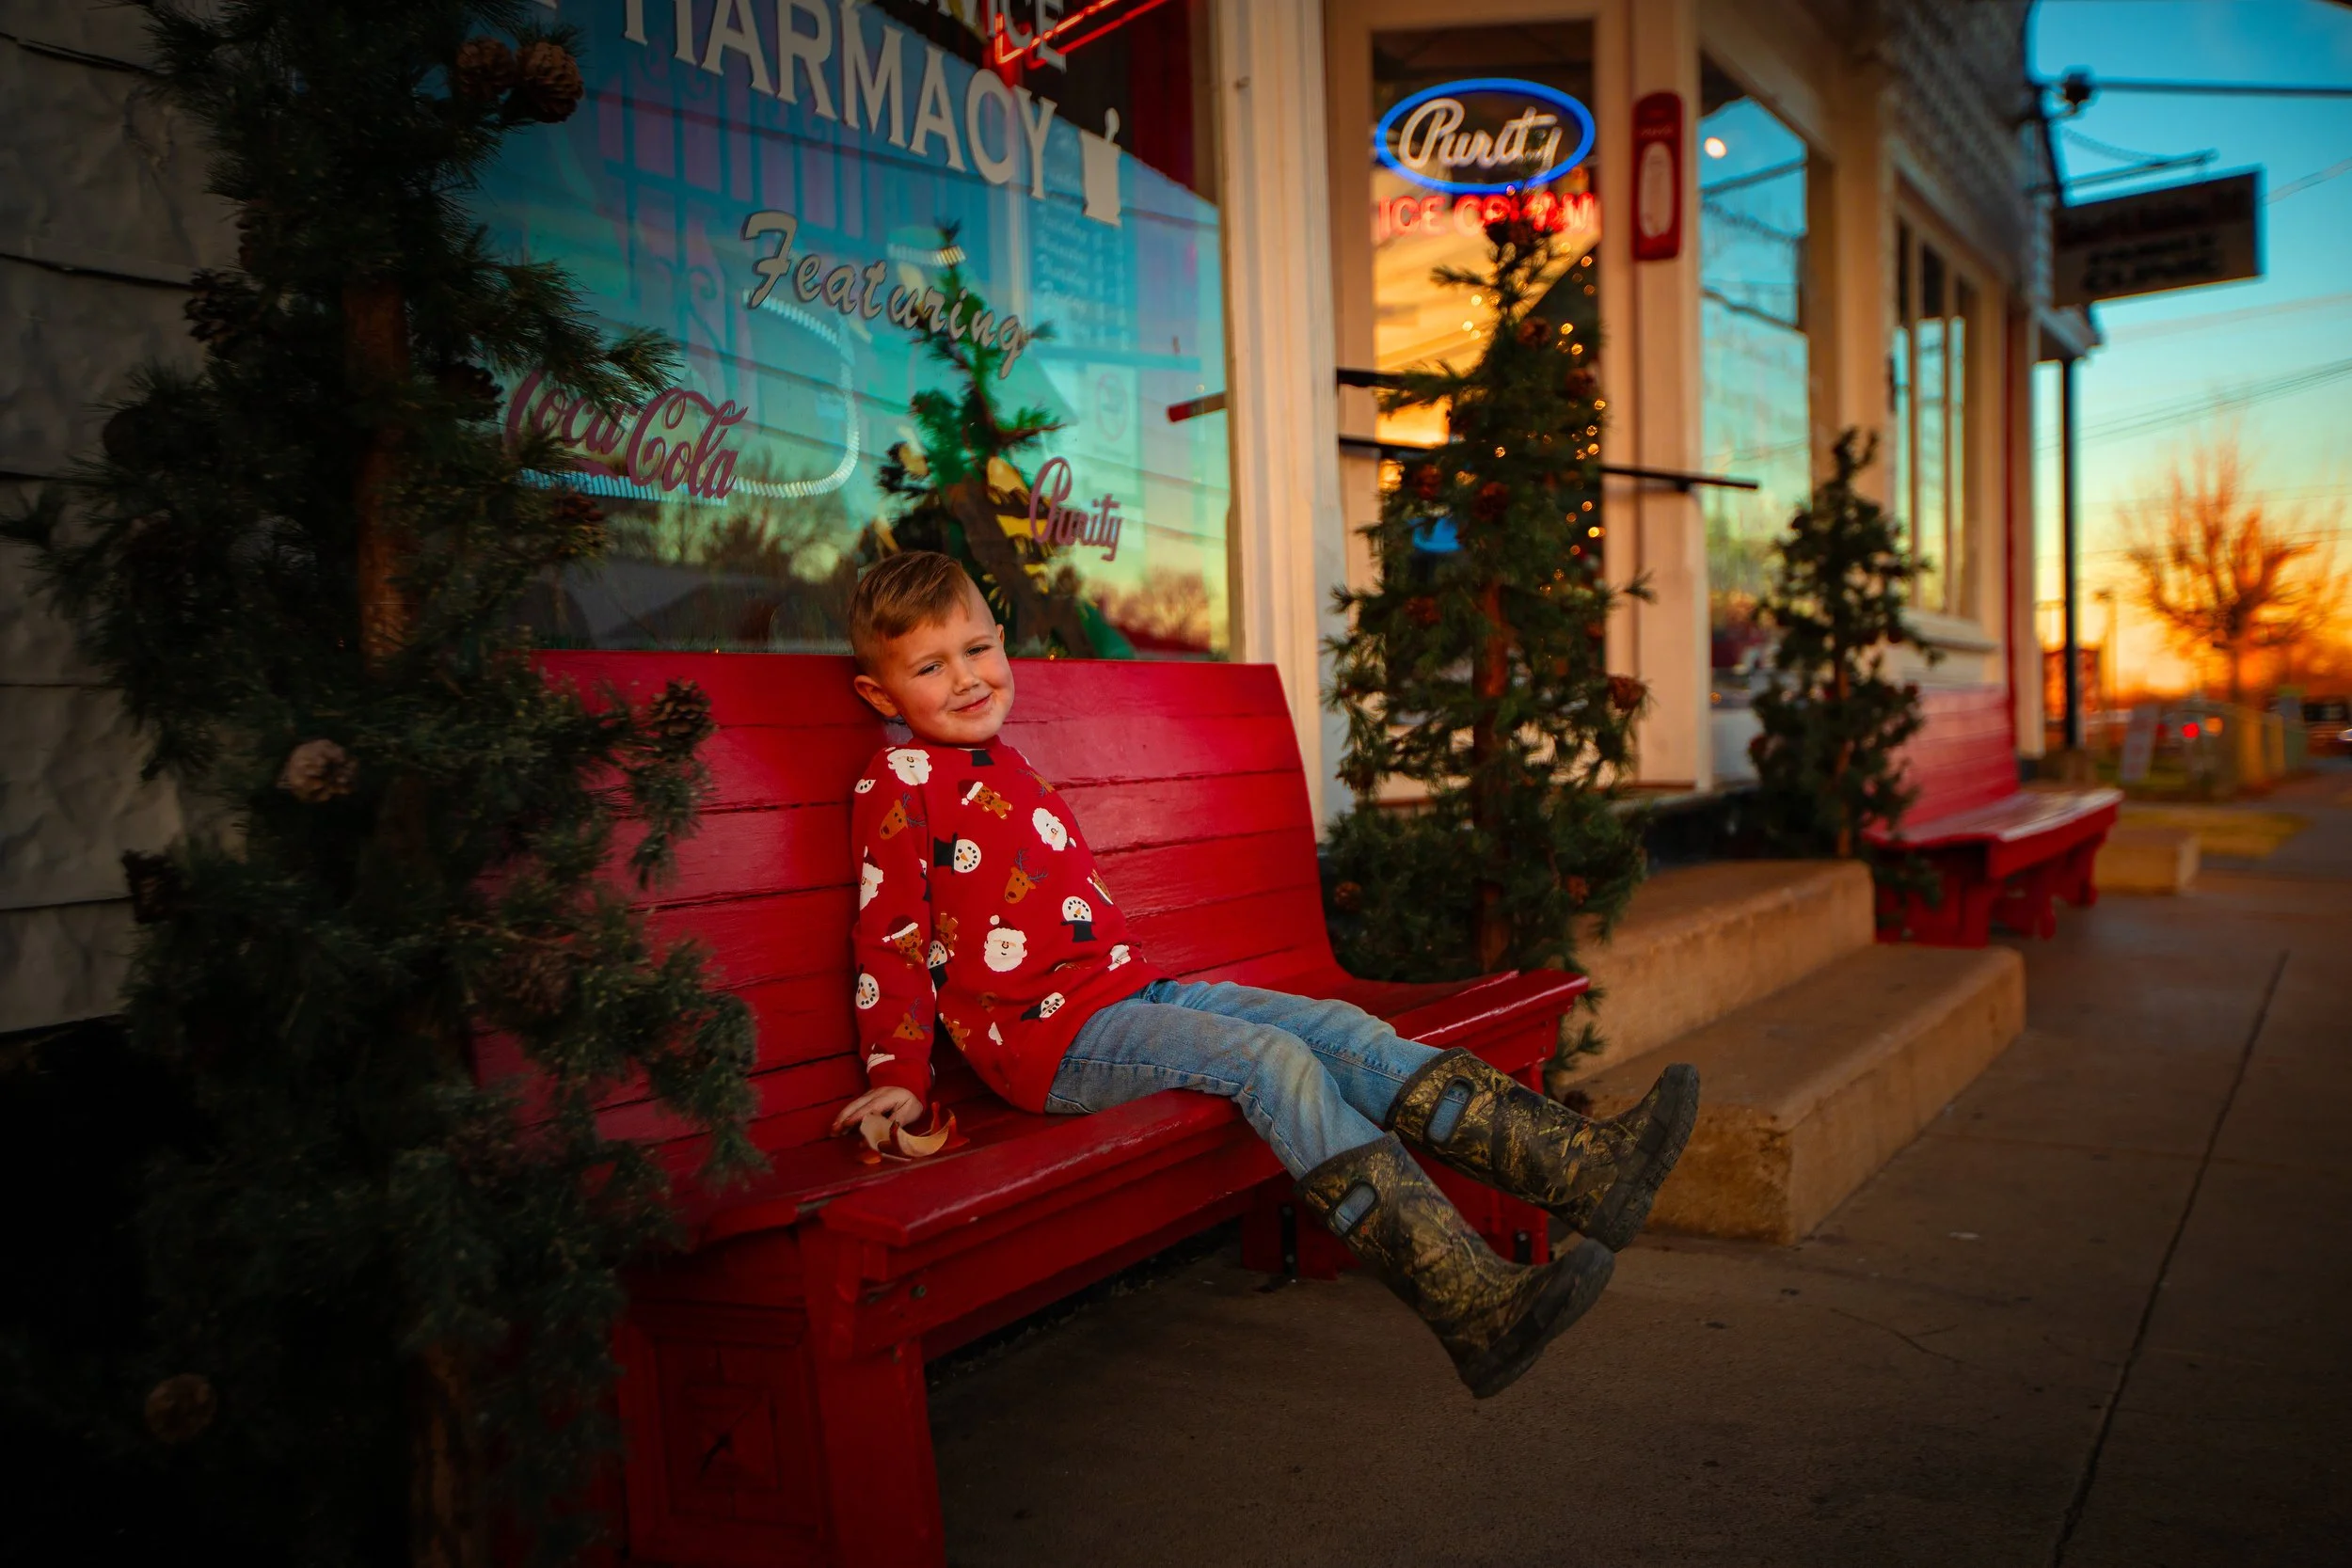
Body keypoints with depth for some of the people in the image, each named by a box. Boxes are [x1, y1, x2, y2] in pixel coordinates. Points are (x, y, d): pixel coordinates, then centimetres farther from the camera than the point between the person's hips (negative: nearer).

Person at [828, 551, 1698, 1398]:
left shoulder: (1006, 767, 22)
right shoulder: (899, 781, -3)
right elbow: (891, 939, -7)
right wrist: (899, 1075, -10)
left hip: (1131, 989, 8)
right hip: (1054, 1038, -8)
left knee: (1341, 1031, -7)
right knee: (1274, 1060, -26)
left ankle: (1584, 1167, -14)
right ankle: (1467, 1298, -34)